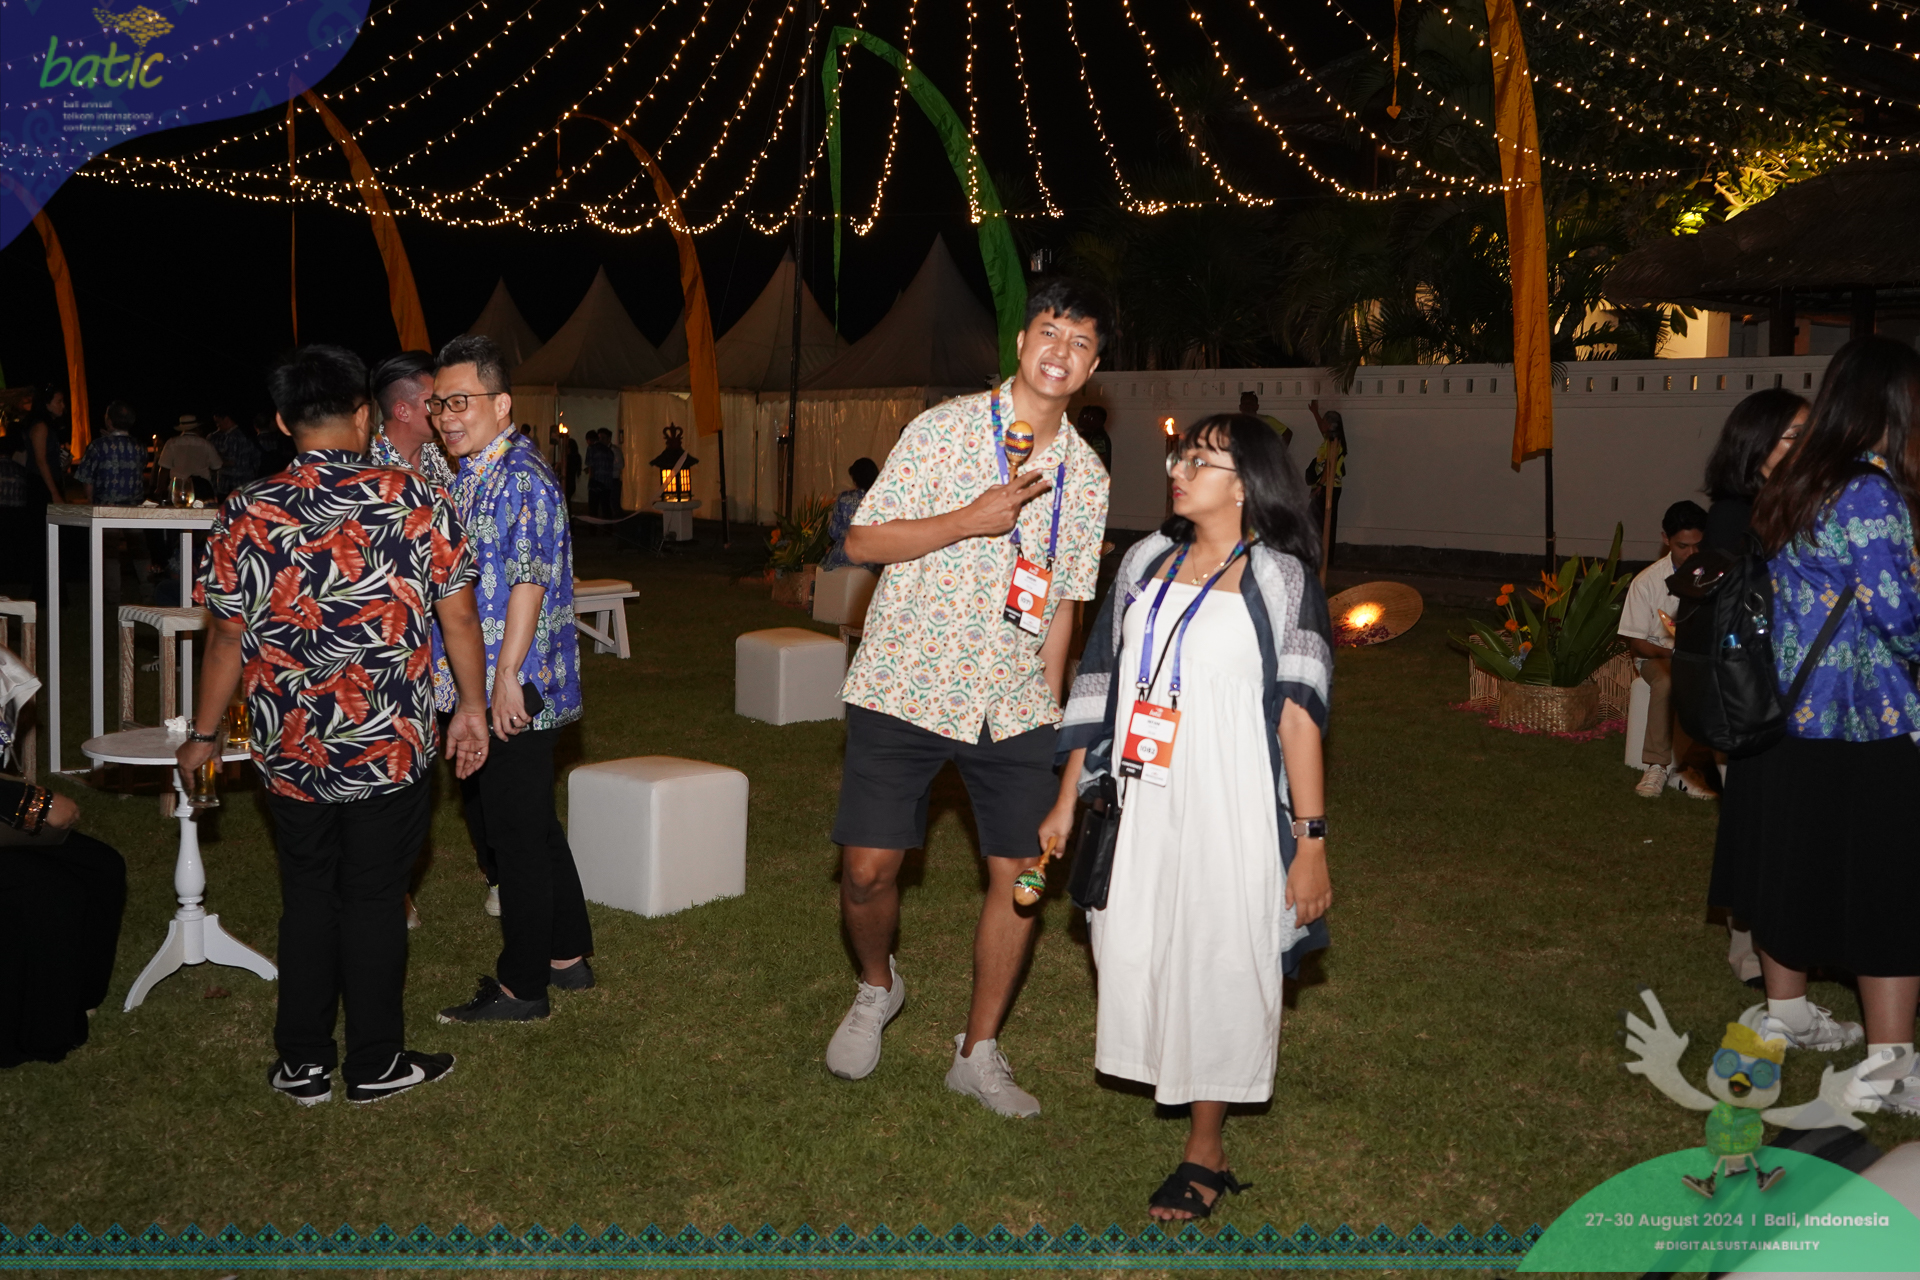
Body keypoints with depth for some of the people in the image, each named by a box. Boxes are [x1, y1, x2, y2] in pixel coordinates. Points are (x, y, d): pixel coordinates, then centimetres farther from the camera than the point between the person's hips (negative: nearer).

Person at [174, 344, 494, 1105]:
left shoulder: (246, 515, -6)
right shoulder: (416, 502, -9)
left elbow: (227, 639, 0)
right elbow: (458, 618, -5)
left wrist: (204, 736, 12)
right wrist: (472, 708, 7)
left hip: (290, 752, 2)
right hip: (392, 748, -1)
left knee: (307, 898, 16)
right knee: (374, 900, 11)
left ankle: (303, 1064, 25)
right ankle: (375, 1064, 21)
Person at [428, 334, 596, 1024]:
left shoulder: (522, 477, -15)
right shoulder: (466, 476, 16)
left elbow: (529, 581, -21)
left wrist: (506, 677, -22)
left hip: (513, 694, -10)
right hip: (478, 692, 10)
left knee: (517, 837, -1)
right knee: (529, 831, 18)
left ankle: (521, 986, 10)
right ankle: (567, 955, 30)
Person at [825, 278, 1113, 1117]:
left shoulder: (1087, 475, 7)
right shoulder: (943, 428, -5)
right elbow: (862, 542, -7)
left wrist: (1048, 712, 12)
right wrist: (973, 519, -18)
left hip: (1013, 706, 4)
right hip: (903, 687, -3)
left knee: (1021, 874, 1)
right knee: (868, 869, -4)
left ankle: (979, 1054, 19)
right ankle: (876, 989, 29)